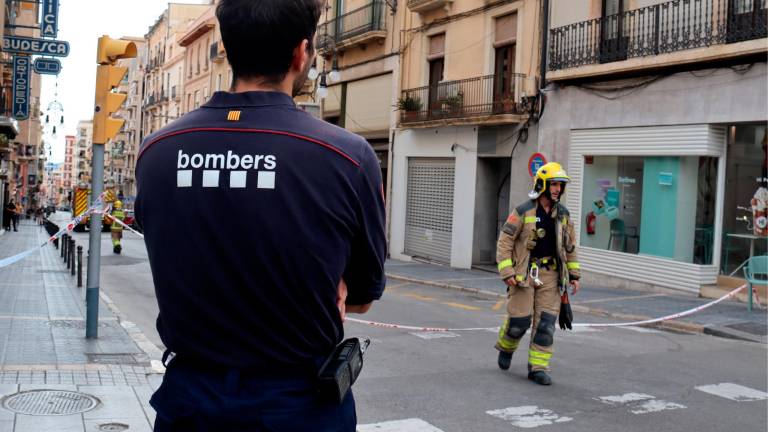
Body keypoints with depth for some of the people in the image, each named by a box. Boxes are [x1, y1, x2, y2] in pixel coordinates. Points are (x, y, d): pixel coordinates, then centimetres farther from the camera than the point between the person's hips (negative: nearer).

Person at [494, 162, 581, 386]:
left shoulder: (562, 214, 8)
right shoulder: (524, 212, -8)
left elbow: (570, 246, 17)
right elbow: (504, 241, -7)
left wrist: (574, 274, 13)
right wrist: (507, 273, -14)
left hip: (550, 274, 4)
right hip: (524, 273, -4)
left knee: (546, 322, -1)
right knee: (520, 319, -3)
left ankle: (538, 368, 6)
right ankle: (506, 347, 28)